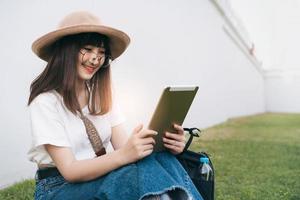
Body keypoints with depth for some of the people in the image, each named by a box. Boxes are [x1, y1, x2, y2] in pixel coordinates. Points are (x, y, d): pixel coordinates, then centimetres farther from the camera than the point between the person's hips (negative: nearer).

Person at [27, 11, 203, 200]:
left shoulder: (103, 94, 4)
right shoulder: (45, 100, -13)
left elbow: (124, 147, -6)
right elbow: (69, 170, -19)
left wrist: (162, 145, -26)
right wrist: (123, 156, -36)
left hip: (101, 176, 5)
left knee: (162, 158, -25)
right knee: (138, 169, -33)